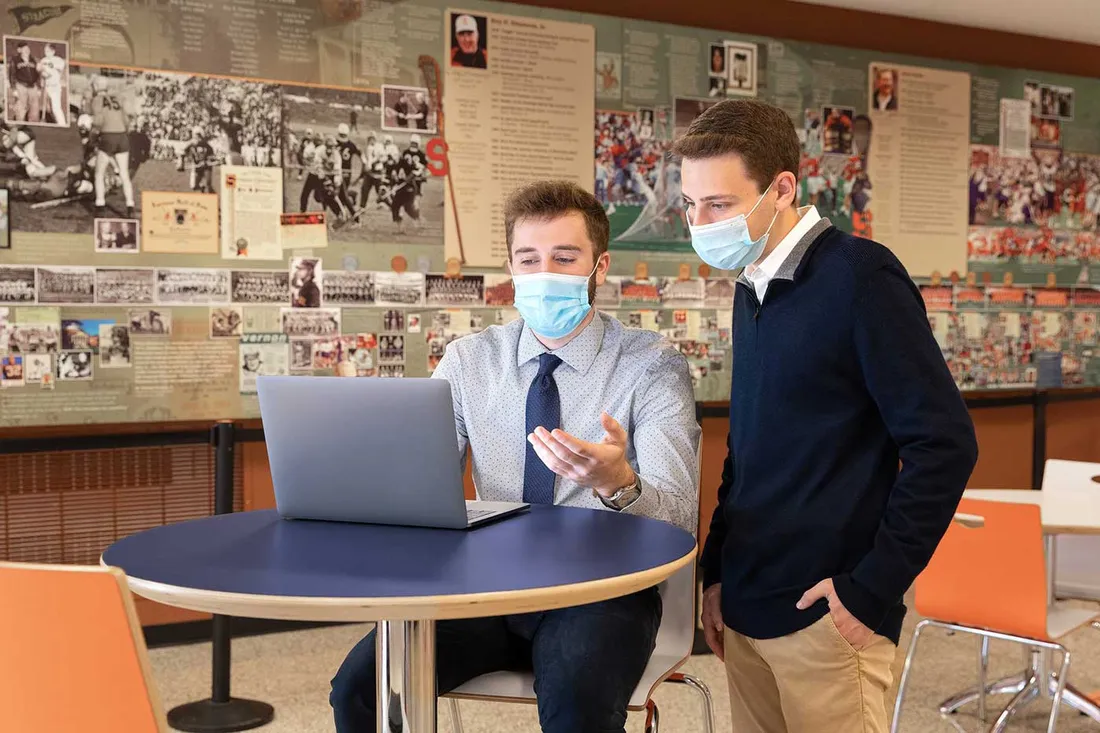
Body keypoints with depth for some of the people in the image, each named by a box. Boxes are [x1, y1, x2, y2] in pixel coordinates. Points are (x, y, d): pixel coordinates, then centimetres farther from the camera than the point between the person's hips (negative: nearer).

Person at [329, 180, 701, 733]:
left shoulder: (653, 366, -3)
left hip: (601, 590, -3)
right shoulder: (468, 361, 7)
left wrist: (616, 482, -36)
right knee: (359, 686, -19)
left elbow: (677, 517, -13)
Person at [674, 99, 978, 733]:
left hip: (823, 613, -7)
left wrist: (872, 588, -15)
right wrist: (718, 570, 15)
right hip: (746, 607, 7)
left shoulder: (859, 275, -13)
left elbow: (944, 442, -16)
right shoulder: (753, 291, 10)